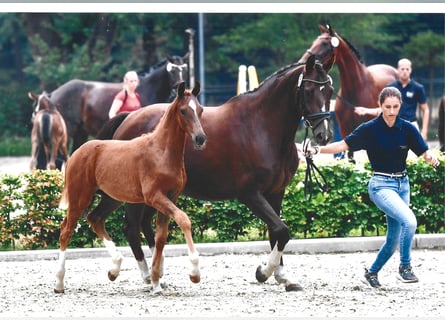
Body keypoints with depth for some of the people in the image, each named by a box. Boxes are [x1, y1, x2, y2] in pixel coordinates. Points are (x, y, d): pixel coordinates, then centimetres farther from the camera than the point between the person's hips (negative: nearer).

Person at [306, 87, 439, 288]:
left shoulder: (407, 129, -2)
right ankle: (405, 267, -13)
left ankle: (372, 273, 33)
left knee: (394, 239, 11)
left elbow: (424, 152, -7)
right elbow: (344, 145, -12)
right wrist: (317, 150, -24)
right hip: (381, 185, -5)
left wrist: (432, 158, -29)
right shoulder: (370, 129, -10)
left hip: (402, 184, 5)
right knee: (409, 221, -27)